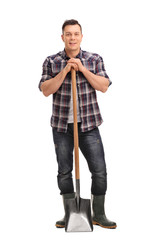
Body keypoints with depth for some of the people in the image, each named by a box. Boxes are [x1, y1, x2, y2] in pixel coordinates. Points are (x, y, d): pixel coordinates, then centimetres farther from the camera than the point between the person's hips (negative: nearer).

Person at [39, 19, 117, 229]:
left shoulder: (94, 60, 3)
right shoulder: (51, 62, 3)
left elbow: (104, 86, -8)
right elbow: (45, 90, -7)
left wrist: (82, 69, -15)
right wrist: (64, 71, -16)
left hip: (89, 125, 0)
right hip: (62, 126, 1)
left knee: (99, 170, -2)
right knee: (64, 171, 7)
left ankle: (99, 215, 14)